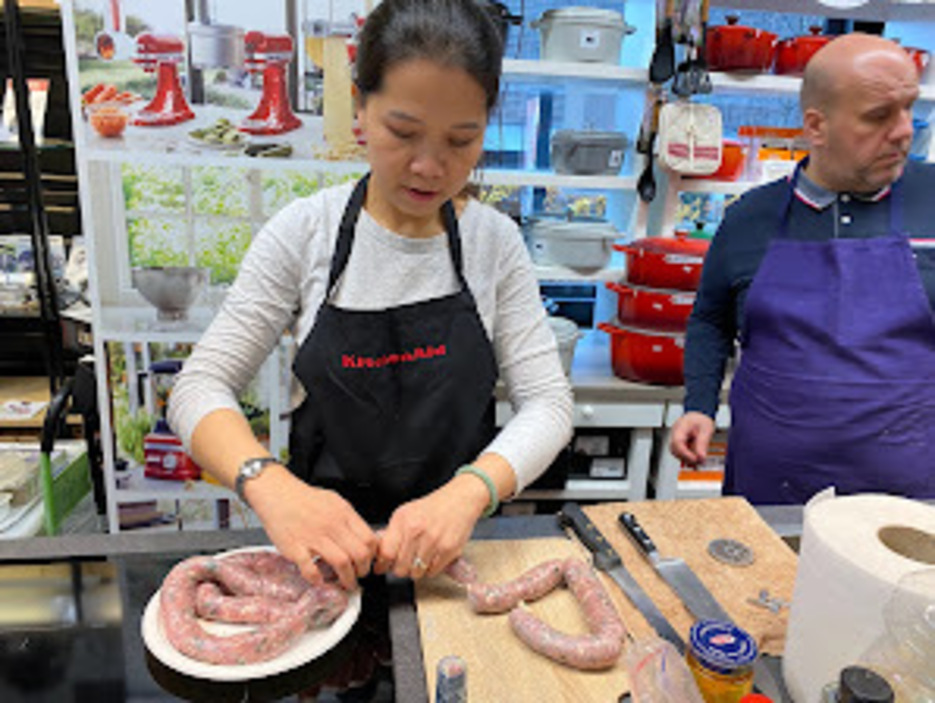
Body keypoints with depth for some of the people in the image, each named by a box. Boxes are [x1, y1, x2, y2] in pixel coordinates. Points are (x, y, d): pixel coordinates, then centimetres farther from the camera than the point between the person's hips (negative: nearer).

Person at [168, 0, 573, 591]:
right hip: (324, 542, -1)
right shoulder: (305, 232, -6)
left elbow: (548, 401, -7)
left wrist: (469, 491, -27)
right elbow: (201, 387, -6)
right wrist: (270, 485, -27)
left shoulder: (496, 241, -3)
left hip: (458, 541, 2)